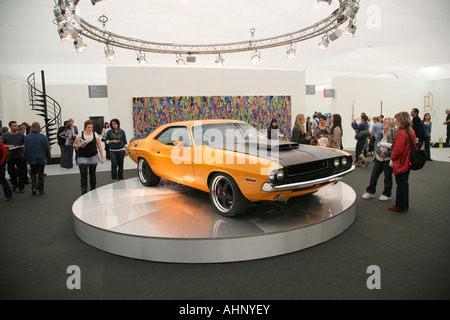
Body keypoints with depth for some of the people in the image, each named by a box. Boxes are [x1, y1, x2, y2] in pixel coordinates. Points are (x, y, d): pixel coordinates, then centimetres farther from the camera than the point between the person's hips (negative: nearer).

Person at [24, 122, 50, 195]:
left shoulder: (27, 137, -6)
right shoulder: (43, 137, -10)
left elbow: (25, 149, 0)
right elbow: (47, 148, -5)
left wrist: (26, 157, 14)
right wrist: (48, 156, 10)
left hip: (32, 159, 1)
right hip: (41, 159, -1)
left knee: (33, 173, 16)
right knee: (40, 174, 7)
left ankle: (34, 187, -1)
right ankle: (40, 190, 10)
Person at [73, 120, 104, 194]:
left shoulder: (95, 134, 1)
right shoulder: (80, 134, -3)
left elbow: (99, 146, 3)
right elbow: (74, 144, 5)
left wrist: (102, 157, 0)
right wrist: (80, 146, -17)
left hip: (93, 156, 1)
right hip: (82, 157, -1)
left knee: (92, 173, 9)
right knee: (83, 174, -10)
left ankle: (93, 190, 23)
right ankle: (84, 192, -6)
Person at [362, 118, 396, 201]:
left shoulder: (393, 134, -11)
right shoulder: (380, 133, 6)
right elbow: (375, 144, 3)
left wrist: (386, 153, -21)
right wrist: (379, 152, -13)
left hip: (388, 159, -5)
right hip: (379, 158, 5)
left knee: (388, 177, 8)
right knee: (373, 176, 10)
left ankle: (387, 195, 24)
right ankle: (370, 192, 24)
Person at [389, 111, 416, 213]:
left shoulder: (401, 133, -23)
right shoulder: (411, 131, 9)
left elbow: (398, 149, -26)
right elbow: (413, 146, 17)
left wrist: (392, 157, -9)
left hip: (401, 163, -10)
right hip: (408, 162, 10)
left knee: (401, 184, 0)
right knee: (405, 183, 17)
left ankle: (400, 207, 10)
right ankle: (405, 205, 27)